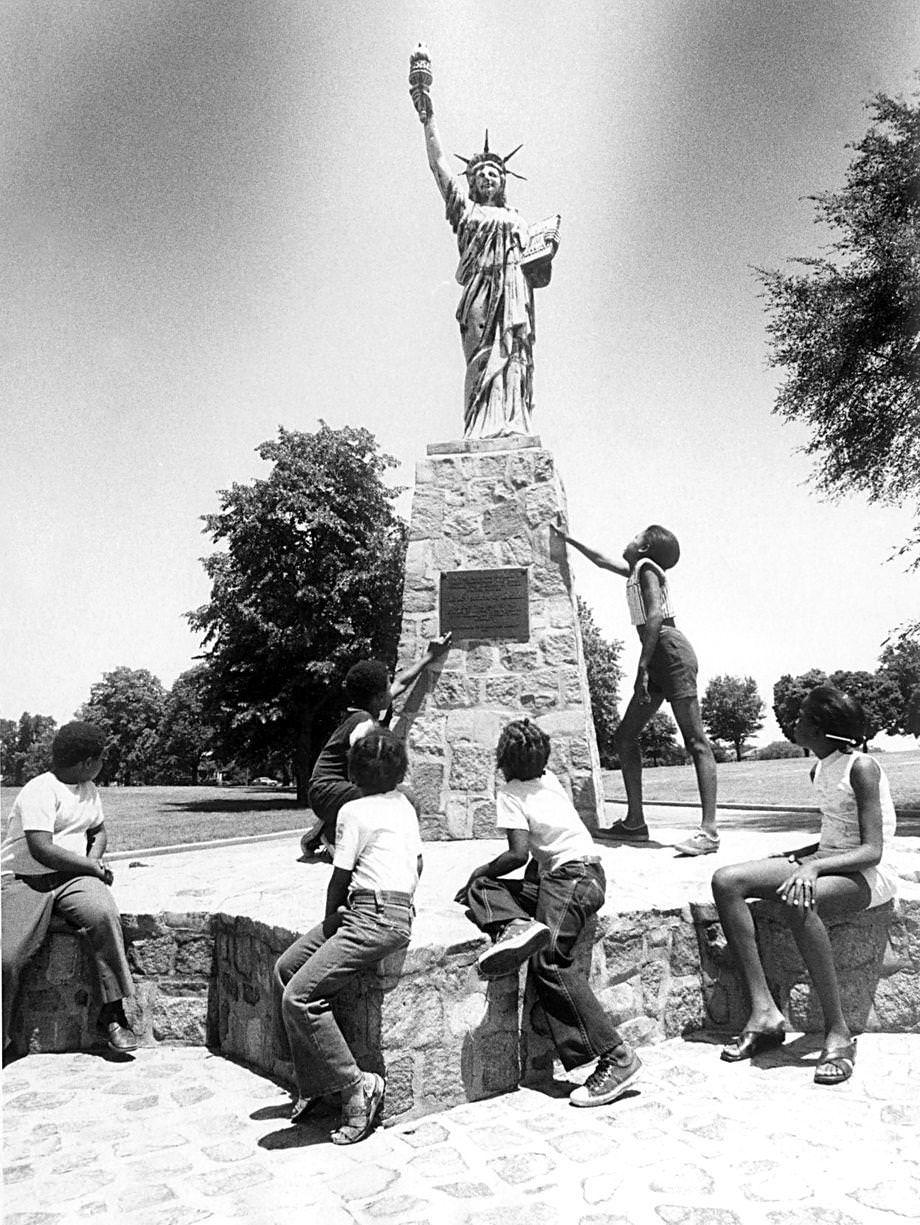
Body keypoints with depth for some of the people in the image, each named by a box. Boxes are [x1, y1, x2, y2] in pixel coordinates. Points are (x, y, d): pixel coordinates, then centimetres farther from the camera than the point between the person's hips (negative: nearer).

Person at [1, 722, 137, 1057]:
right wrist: (93, 867, -12)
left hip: (73, 877, 5)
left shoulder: (89, 790, 15)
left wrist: (95, 857, 4)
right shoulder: (39, 791, -12)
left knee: (104, 915, -26)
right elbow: (42, 850, -21)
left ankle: (112, 1014, -18)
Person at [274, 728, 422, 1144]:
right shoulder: (405, 805, 15)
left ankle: (358, 1087, -6)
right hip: (399, 911, 10)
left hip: (373, 920, -10)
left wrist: (331, 919, 12)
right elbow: (418, 863, 20)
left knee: (299, 998, -13)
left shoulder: (354, 811, -9)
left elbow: (340, 879, -4)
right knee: (284, 969, 12)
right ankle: (312, 1081, 16)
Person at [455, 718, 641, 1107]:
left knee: (549, 960, -21)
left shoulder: (509, 794, -3)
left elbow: (519, 853, -12)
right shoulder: (550, 779, 19)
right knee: (476, 890, 4)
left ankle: (615, 1058, -25)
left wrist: (483, 869, 5)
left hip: (570, 876, -9)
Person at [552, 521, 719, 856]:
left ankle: (709, 830, -18)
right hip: (657, 660, 10)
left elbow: (654, 615, -16)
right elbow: (601, 560, 41)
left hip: (671, 652, -10)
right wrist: (567, 537, 50)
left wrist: (642, 666, -20)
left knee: (696, 741, -14)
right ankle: (634, 822, 9)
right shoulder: (636, 571, 24)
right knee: (625, 737, 7)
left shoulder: (647, 567, -1)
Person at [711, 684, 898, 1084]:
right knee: (725, 881, -13)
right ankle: (764, 1012, -16)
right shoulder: (819, 772, 10)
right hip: (824, 865, 8)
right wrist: (789, 858, 5)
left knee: (798, 903, -41)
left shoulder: (861, 767, -15)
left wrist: (814, 866, -35)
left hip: (865, 874, -8)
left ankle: (838, 1032, -24)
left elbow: (871, 850, -21)